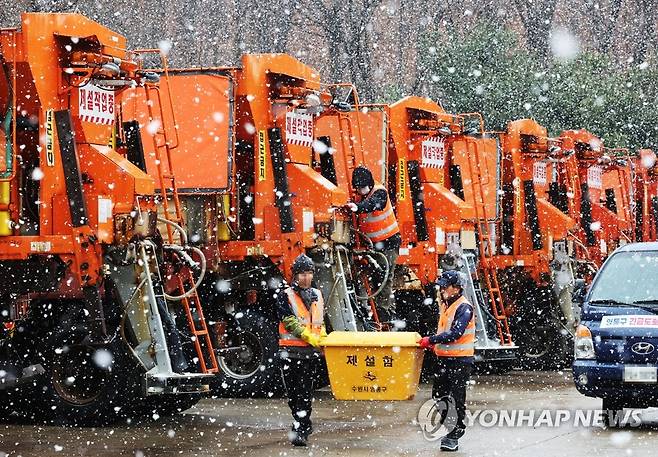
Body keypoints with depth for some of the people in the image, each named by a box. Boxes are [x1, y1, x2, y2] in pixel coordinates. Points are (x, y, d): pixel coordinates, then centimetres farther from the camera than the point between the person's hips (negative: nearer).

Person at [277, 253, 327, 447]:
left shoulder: (317, 295, 15)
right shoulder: (285, 296, -1)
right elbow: (290, 321, -13)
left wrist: (323, 337, 6)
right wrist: (309, 336, -21)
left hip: (311, 351, 3)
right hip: (290, 351, -2)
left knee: (305, 392, -2)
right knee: (292, 392, 3)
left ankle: (300, 431, 1)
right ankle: (304, 425, 17)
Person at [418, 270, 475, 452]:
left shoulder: (464, 307, -14)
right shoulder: (446, 305, 15)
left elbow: (456, 333, -24)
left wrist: (431, 340, -24)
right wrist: (433, 343, 8)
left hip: (460, 360, -9)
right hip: (444, 358, 9)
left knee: (457, 398, -4)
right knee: (438, 395, 10)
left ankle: (454, 436, 2)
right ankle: (448, 429, 21)